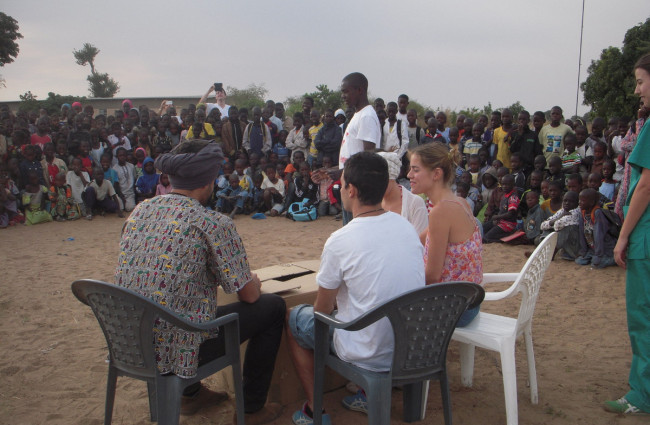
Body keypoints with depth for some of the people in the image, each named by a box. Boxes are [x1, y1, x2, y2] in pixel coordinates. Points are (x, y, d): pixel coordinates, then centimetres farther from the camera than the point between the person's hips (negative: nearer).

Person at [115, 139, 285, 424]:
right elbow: (248, 294, -10)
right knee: (273, 306, 8)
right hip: (175, 350, -7)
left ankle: (191, 394, 41)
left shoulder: (140, 210, 4)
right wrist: (255, 281, 15)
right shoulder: (213, 224, -17)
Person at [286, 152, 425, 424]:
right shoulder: (407, 227, -2)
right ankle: (369, 394, 31)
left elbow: (322, 310, -8)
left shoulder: (340, 241, -20)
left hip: (370, 355, -6)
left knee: (294, 318, 17)